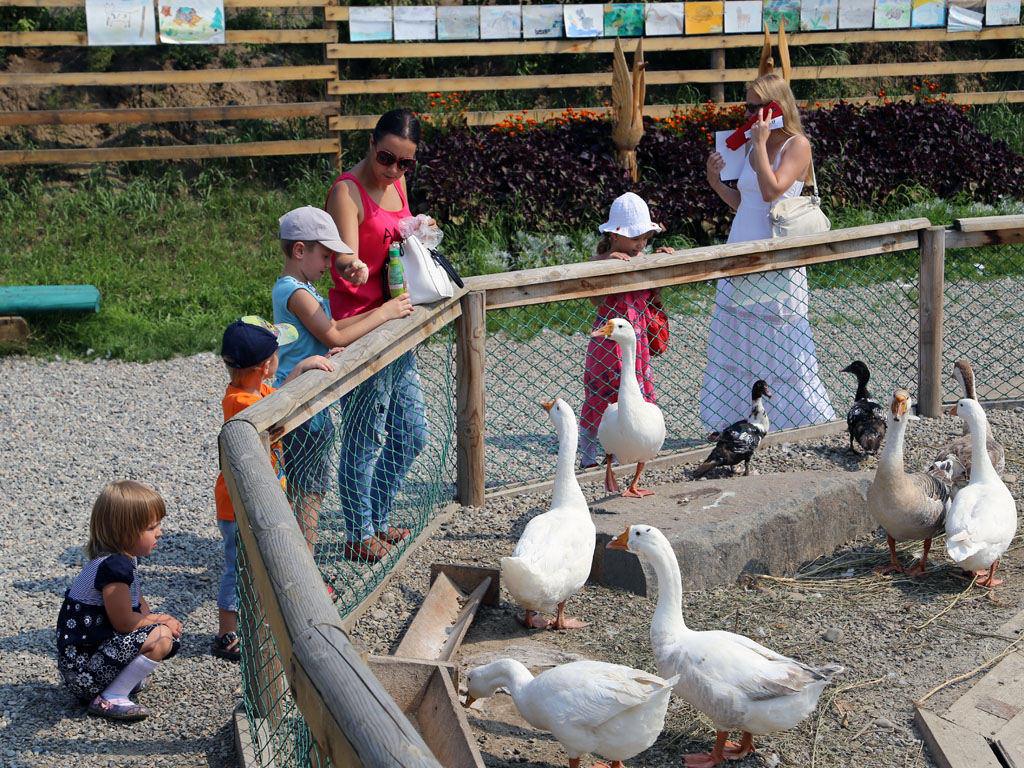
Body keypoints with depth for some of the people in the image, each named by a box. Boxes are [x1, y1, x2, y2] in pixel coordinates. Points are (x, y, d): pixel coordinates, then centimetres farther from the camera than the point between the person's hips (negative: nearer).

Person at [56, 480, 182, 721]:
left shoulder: (125, 559, 9)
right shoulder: (113, 567, -24)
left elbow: (138, 605, 16)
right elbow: (124, 622, -21)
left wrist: (156, 619, -5)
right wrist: (159, 621, -4)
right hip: (82, 670, -10)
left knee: (165, 628, 13)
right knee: (162, 638, -21)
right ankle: (109, 699, -14)